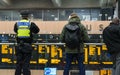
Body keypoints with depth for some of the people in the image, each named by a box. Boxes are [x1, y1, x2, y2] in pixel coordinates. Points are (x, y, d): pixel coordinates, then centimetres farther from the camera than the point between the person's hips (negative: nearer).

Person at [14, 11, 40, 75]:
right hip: (27, 46, -2)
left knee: (18, 63, 10)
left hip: (19, 46, 2)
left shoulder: (17, 24, 2)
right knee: (26, 64, 1)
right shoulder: (31, 24, -4)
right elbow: (37, 30, 10)